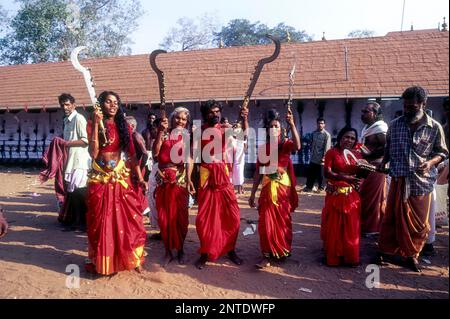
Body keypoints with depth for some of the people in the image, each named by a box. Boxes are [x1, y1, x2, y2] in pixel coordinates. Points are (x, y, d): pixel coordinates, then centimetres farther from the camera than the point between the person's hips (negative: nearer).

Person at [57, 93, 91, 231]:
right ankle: (73, 220, 24)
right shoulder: (67, 120, 18)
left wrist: (67, 143, -16)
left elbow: (86, 140, -18)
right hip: (71, 160, 9)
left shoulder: (79, 118, -9)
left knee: (78, 192, -7)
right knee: (71, 192, 13)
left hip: (80, 161, -9)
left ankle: (84, 222, 3)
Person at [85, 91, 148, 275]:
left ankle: (132, 259, 16)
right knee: (101, 221, 6)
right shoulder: (93, 125, -1)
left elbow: (131, 153, 6)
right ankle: (102, 262, 22)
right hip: (100, 179, -2)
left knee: (129, 218, 0)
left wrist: (140, 178, 0)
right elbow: (93, 153, -15)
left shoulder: (124, 126, 7)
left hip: (121, 177, 2)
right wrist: (96, 124, -16)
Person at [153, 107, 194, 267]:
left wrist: (188, 178, -17)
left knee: (180, 216, 3)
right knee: (164, 216, 4)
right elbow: (155, 153, -6)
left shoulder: (187, 137, 8)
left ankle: (180, 249, 20)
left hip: (180, 180, -1)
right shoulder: (163, 134, 8)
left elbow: (189, 159, -3)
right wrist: (161, 132, -9)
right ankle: (168, 250, 18)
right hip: (163, 180, 1)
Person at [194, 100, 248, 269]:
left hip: (223, 176, 1)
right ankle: (205, 253, 21)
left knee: (231, 215, 5)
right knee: (204, 217, 6)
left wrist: (244, 119, -30)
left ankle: (230, 250, 23)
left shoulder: (225, 130, 3)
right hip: (205, 176, -1)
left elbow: (243, 134, -13)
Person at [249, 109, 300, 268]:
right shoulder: (263, 148, 3)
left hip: (284, 189, -1)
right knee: (266, 222, -4)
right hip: (268, 190, 1)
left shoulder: (286, 144, -3)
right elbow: (258, 172, 5)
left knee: (283, 221, 11)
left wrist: (292, 124, -36)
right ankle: (267, 255, 5)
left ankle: (284, 251, 31)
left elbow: (297, 146, -28)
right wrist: (252, 193, 4)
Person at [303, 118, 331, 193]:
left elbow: (327, 147, -14)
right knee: (310, 173, 10)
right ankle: (309, 187, 20)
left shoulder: (327, 135, -10)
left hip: (321, 158, -5)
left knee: (320, 175, 6)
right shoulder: (314, 133, 6)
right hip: (313, 158, 5)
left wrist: (324, 157, -18)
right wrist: (311, 152, 7)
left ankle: (320, 187, 20)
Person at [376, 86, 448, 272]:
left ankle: (412, 255, 25)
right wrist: (383, 161, -3)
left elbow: (442, 152, 6)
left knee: (418, 222, 8)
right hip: (398, 180, 0)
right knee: (392, 217, 6)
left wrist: (431, 162, -14)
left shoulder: (435, 127, -1)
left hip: (422, 181, 0)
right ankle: (384, 250, 20)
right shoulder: (395, 125, 3)